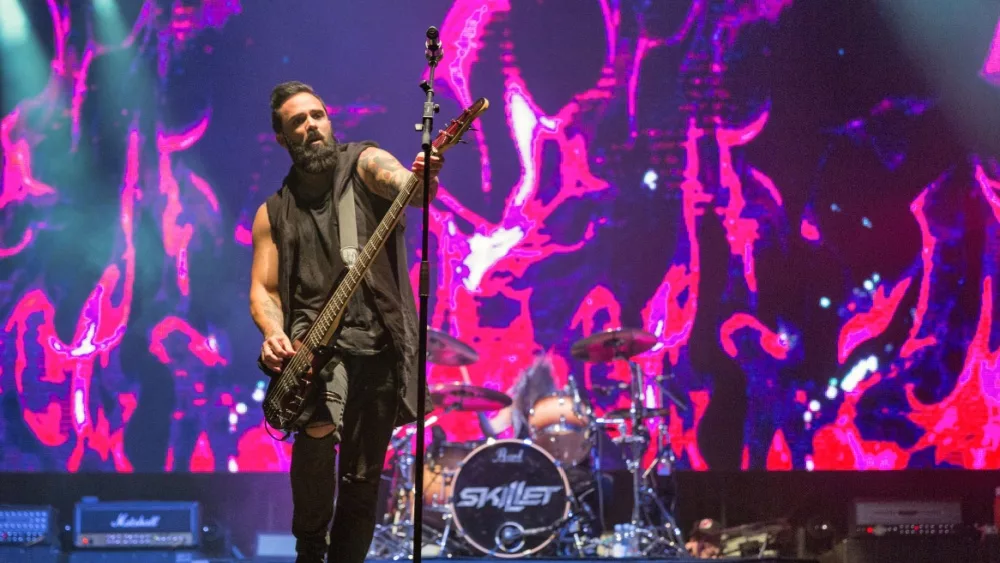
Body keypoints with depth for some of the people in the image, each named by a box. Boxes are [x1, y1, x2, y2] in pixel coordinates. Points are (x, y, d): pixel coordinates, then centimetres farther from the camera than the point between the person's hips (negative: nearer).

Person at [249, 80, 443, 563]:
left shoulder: (364, 164, 5)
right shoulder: (274, 212, 13)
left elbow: (402, 183, -18)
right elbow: (264, 289, 10)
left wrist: (421, 182, -43)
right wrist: (273, 333, -12)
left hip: (377, 343, 0)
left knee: (362, 477, 4)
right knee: (317, 429, -27)